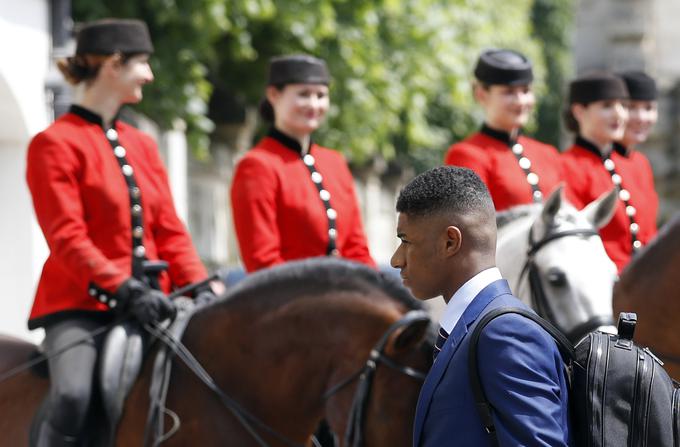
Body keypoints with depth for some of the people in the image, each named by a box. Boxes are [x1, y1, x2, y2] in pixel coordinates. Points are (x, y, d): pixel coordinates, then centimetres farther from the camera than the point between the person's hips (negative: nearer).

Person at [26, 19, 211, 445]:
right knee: (73, 395, -31)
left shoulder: (143, 145, 16)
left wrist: (201, 289, -3)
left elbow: (170, 231, 13)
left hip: (149, 304, 7)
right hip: (80, 306, -7)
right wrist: (122, 289, -25)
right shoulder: (54, 144, -5)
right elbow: (66, 238, -14)